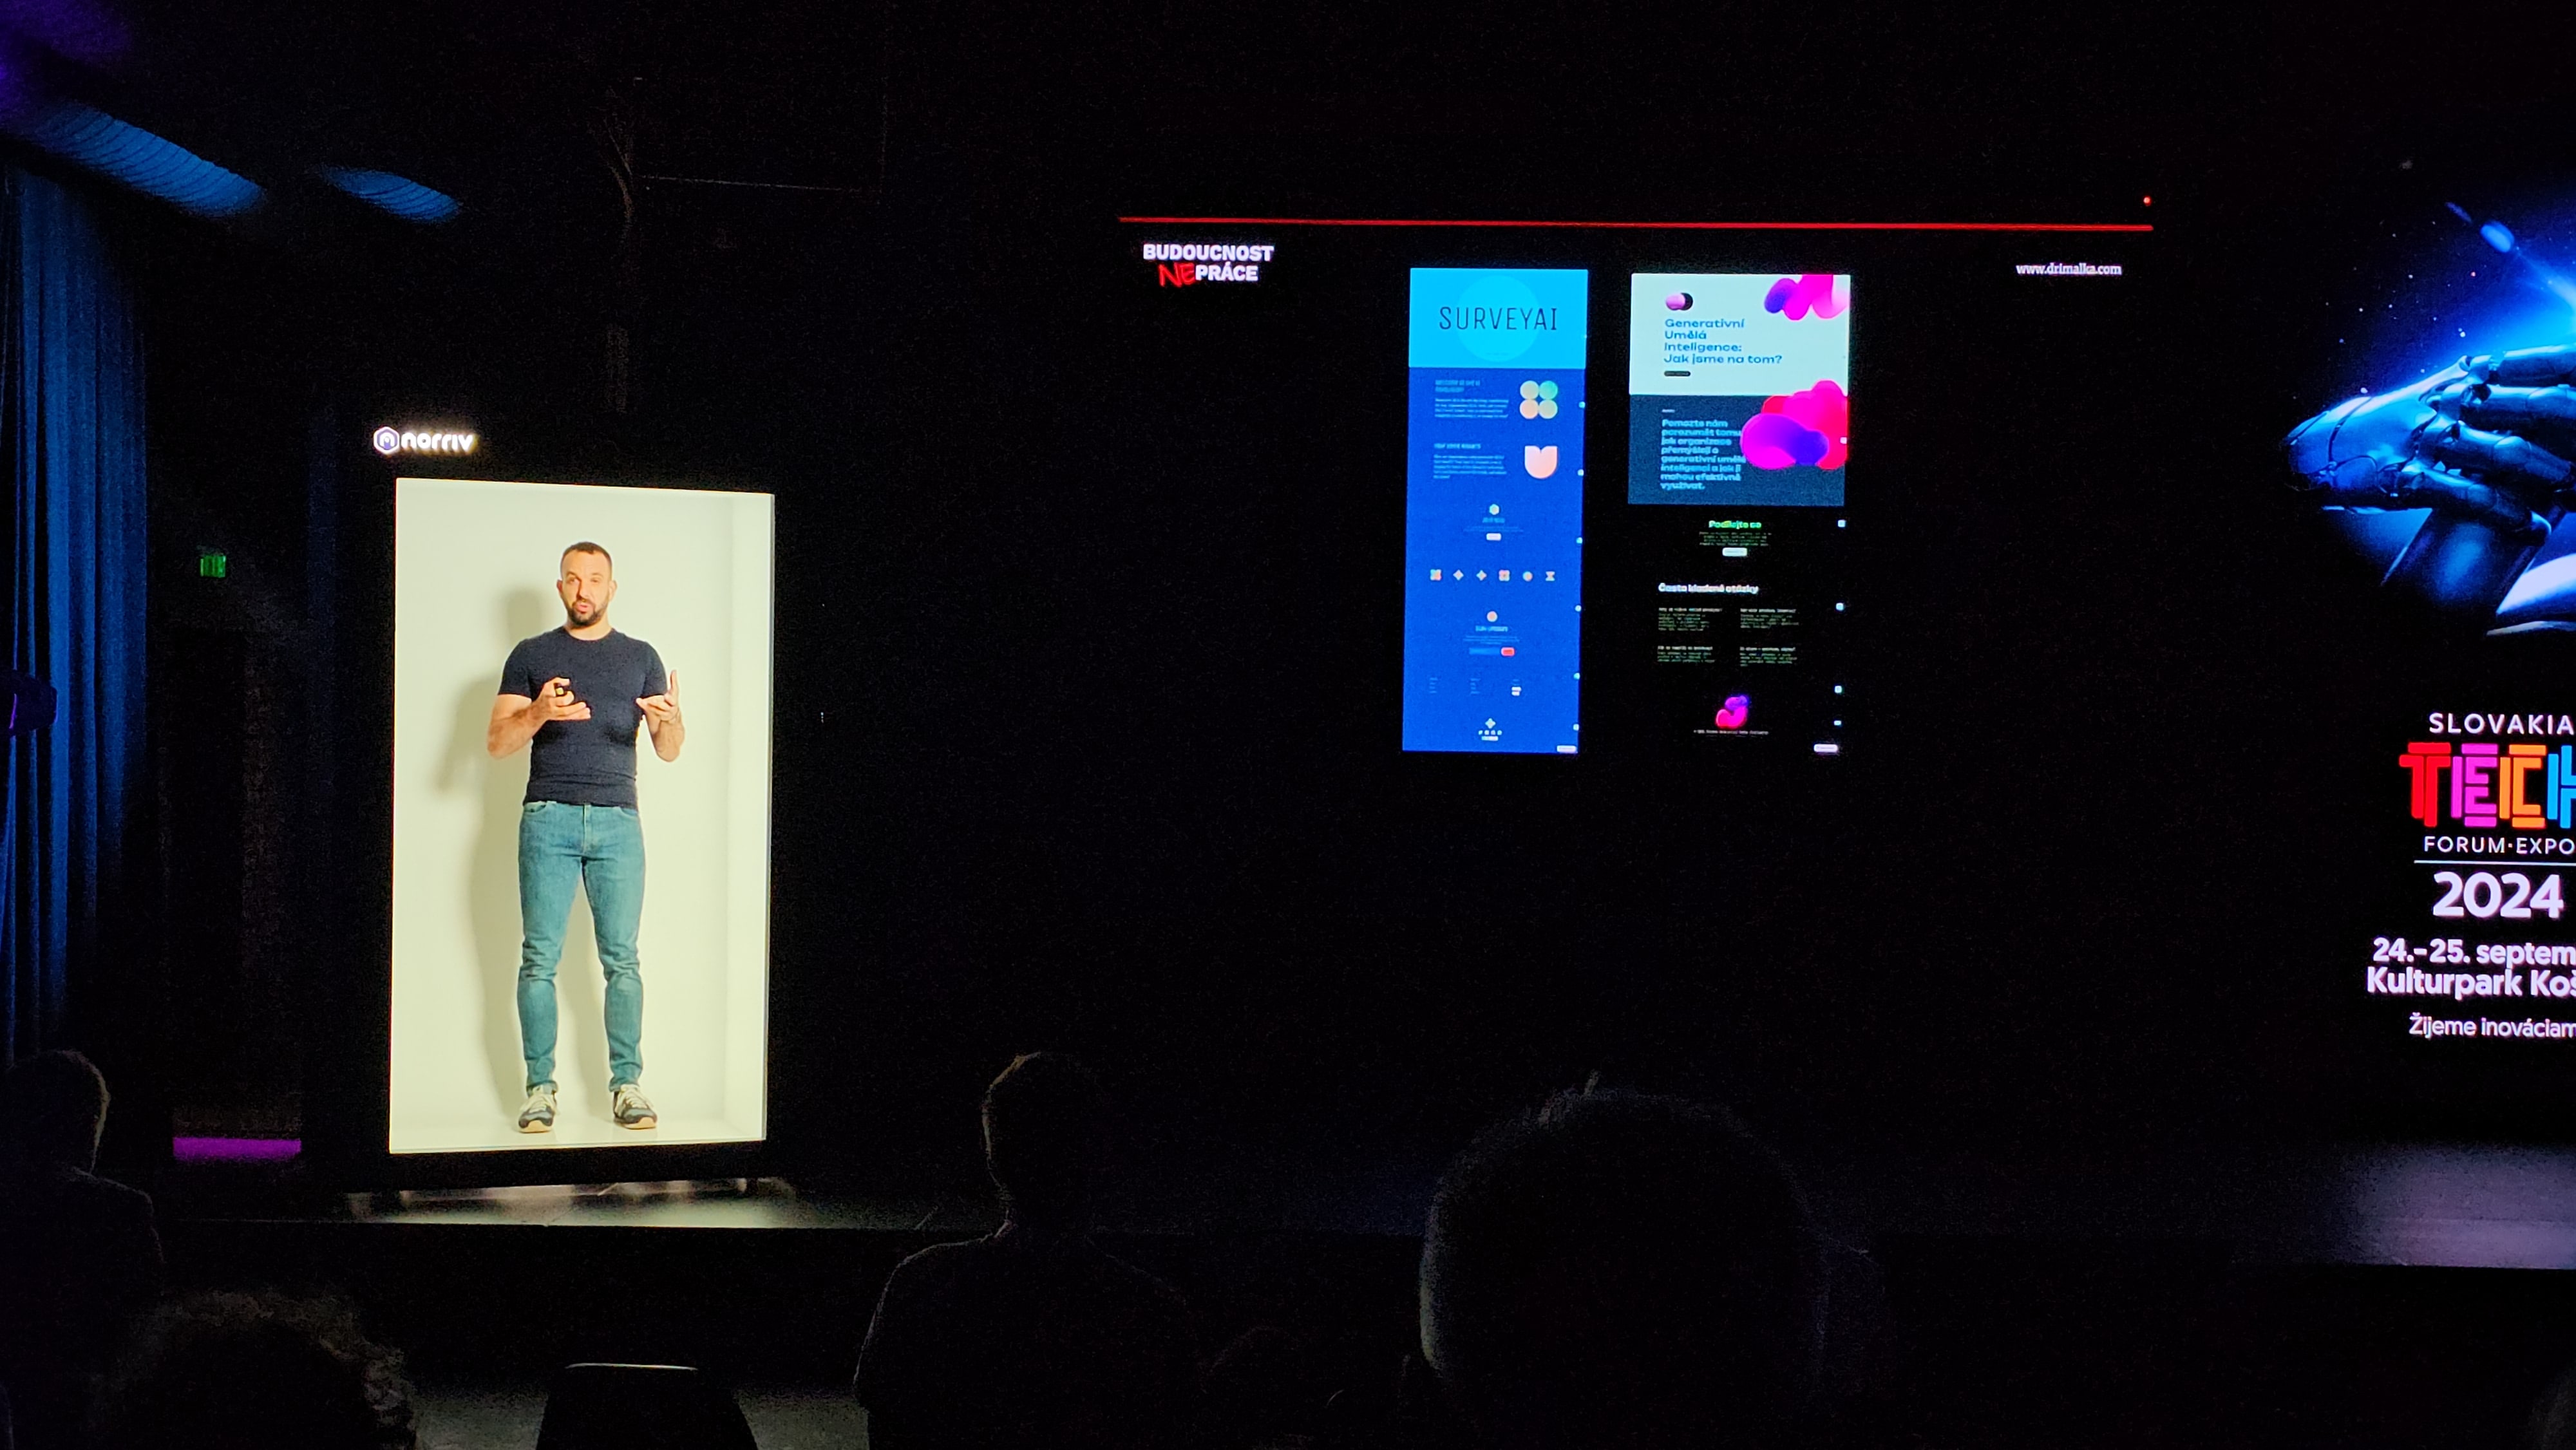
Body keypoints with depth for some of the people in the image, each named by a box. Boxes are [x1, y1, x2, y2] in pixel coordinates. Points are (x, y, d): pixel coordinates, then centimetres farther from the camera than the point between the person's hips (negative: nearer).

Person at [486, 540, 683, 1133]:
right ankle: (539, 1087, -1)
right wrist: (539, 713, -16)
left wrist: (671, 719, -15)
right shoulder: (531, 655, 11)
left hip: (618, 821, 1)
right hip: (548, 818, -1)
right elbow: (497, 743, 5)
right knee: (540, 959, -4)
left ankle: (627, 1083, 1)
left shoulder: (640, 657, 13)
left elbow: (670, 751, 9)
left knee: (622, 958, -3)